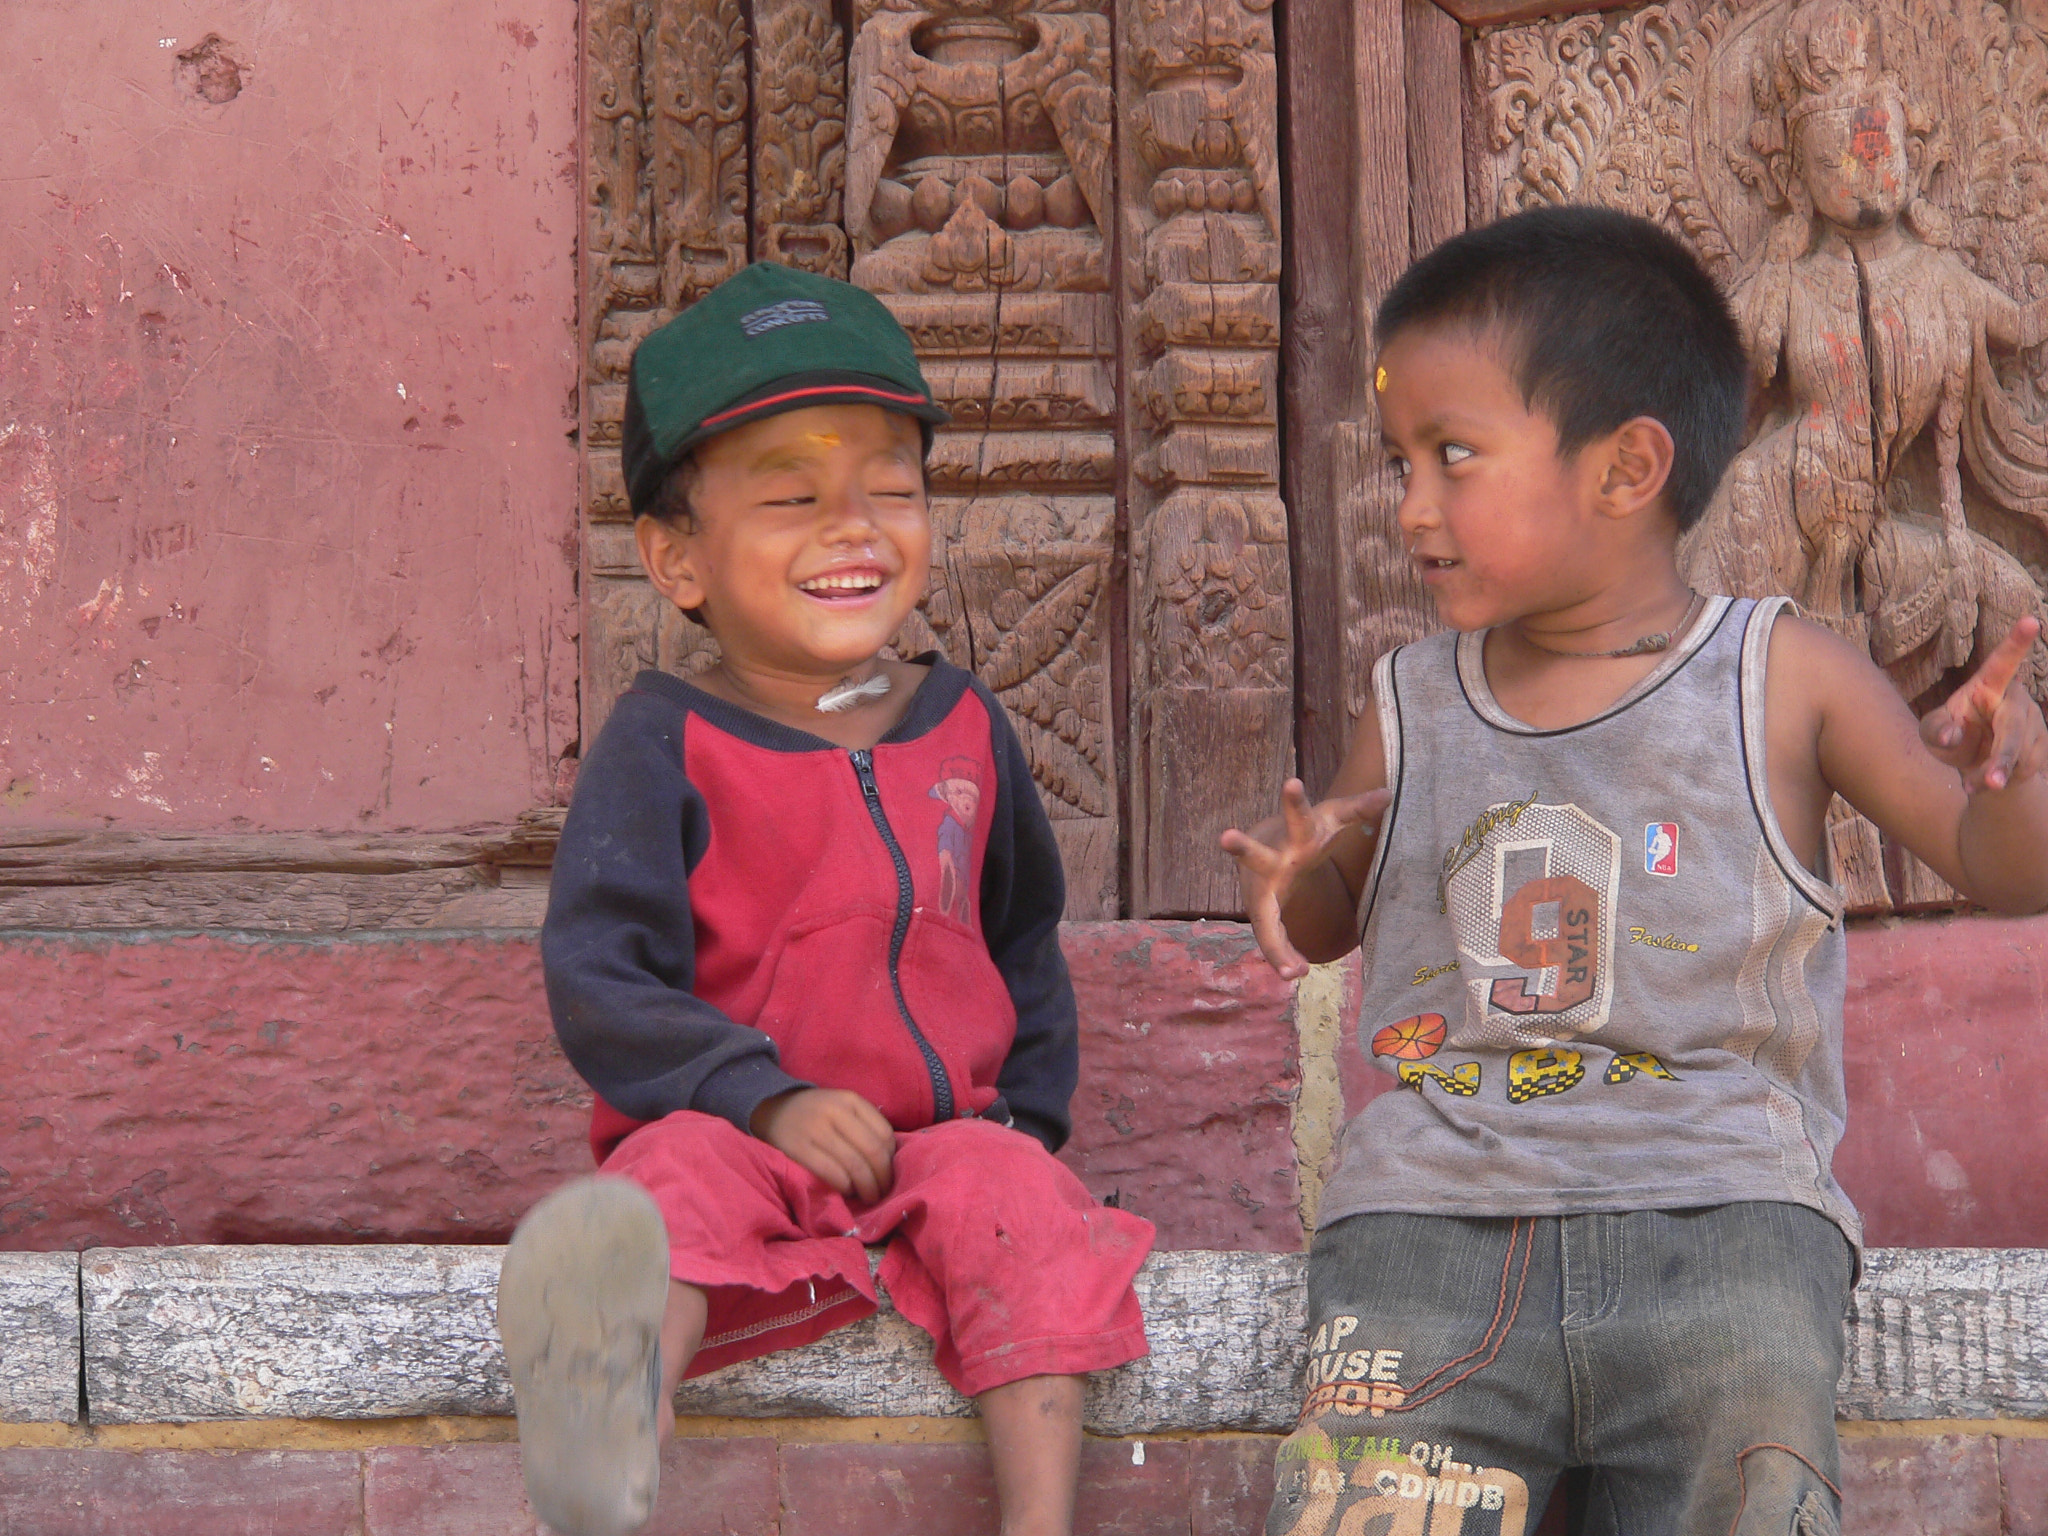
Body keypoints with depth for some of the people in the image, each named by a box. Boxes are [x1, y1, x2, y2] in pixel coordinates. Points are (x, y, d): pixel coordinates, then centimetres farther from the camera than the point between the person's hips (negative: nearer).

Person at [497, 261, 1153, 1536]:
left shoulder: (964, 728, 14)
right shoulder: (666, 747, -2)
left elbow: (1024, 942, 28)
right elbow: (598, 981, -11)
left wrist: (1023, 1125, 14)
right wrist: (768, 1100, -24)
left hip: (944, 1138, 4)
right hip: (740, 1144, -4)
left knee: (1014, 1198, -28)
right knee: (681, 1172, -35)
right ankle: (612, 1428, -67)